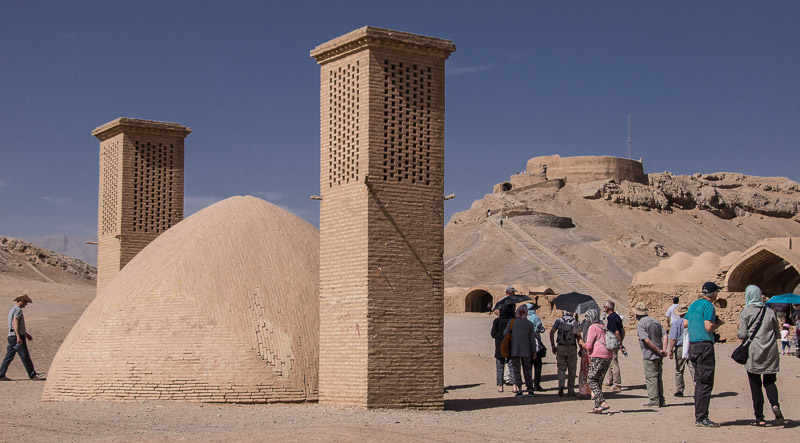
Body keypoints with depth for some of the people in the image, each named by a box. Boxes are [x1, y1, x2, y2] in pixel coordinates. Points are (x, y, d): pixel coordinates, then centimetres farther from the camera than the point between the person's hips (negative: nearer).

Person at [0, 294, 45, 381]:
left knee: (9, 356, 9)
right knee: (25, 356, -5)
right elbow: (15, 323, -22)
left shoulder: (12, 310, 21)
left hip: (11, 336, 10)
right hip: (17, 336, -10)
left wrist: (26, 334, 35)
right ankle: (32, 375, -1)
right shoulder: (18, 310, -11)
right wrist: (18, 337, -28)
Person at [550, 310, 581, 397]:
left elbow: (552, 332, -6)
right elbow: (578, 336, -7)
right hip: (572, 347, 0)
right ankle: (570, 391, 12)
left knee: (561, 368, 7)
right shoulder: (575, 322, 0)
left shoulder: (559, 320, 2)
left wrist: (553, 346, 0)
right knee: (571, 370, 10)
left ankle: (561, 385, -17)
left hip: (561, 347, 0)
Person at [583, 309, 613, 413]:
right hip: (608, 355, 8)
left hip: (598, 355, -8)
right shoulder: (603, 328, 23)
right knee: (599, 381, 10)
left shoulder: (593, 327, -3)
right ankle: (597, 406, 7)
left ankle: (602, 402, -18)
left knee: (592, 379, -5)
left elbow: (589, 345, -10)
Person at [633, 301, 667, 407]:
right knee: (659, 378, 15)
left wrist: (658, 351, -14)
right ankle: (661, 400, 19)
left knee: (651, 378, -2)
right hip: (659, 355, 8)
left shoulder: (640, 324, -11)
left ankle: (654, 401, -2)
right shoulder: (655, 321, 13)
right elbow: (664, 336, 4)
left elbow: (647, 340, -21)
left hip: (649, 355, -8)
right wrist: (663, 350, -5)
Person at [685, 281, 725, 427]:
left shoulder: (694, 304, 15)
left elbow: (685, 324, 18)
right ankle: (701, 418, -7)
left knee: (699, 382, 14)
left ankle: (698, 416, 15)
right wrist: (719, 323, -1)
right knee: (705, 383, -6)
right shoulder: (708, 306, -11)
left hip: (693, 345, 9)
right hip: (704, 345, -9)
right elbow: (709, 327, -19)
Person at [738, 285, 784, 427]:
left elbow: (743, 335, -9)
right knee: (769, 381, 13)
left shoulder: (745, 313, -6)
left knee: (755, 385, 4)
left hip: (753, 353, -3)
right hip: (770, 352, 3)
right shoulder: (770, 312, 4)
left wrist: (739, 333, 14)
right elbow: (777, 332, 8)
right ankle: (775, 405, -15)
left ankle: (759, 418, 3)